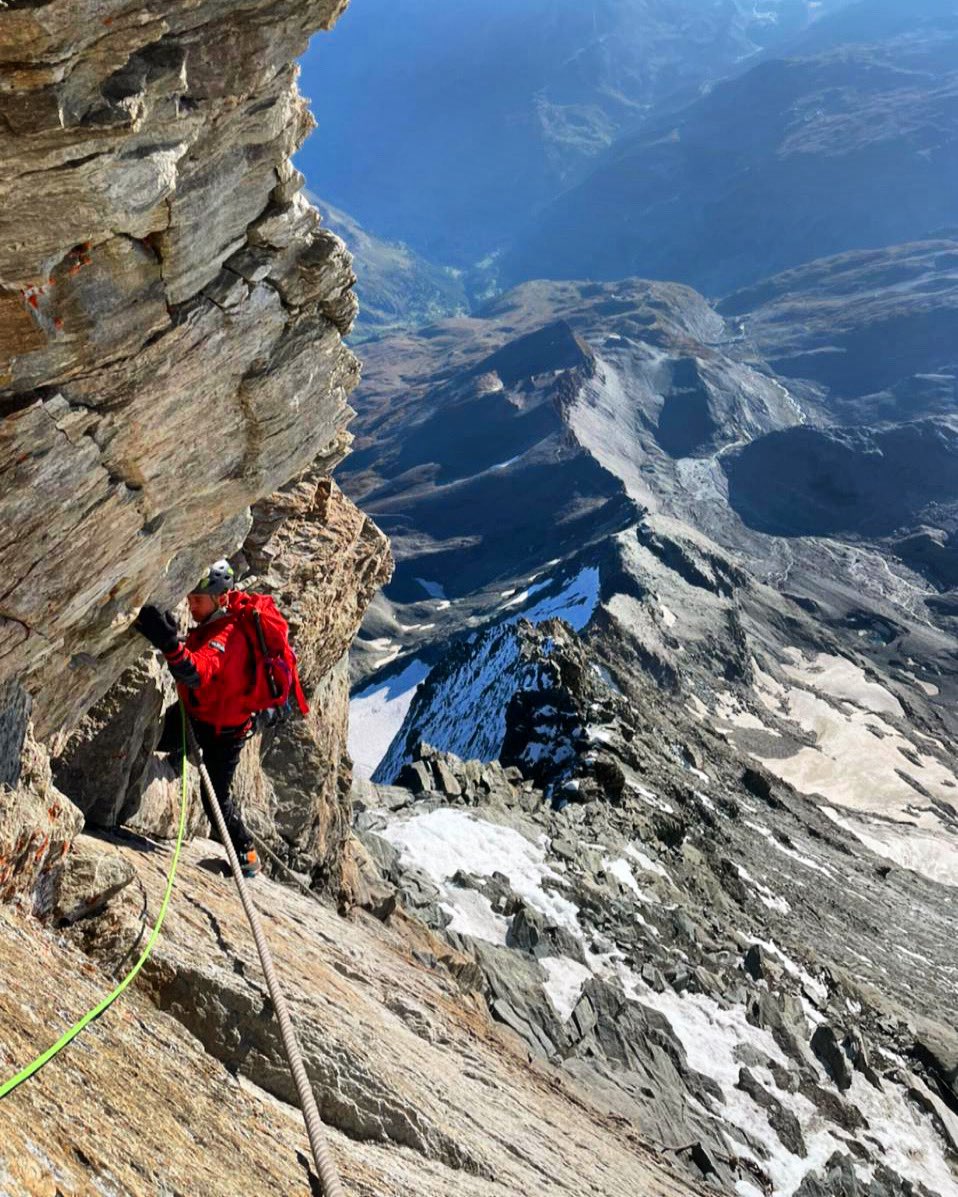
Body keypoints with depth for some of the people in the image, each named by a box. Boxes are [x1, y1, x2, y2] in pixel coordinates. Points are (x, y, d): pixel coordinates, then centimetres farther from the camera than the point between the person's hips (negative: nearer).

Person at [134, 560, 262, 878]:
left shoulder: (228, 634, -36)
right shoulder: (215, 618, -8)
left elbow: (198, 674, -54)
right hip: (196, 712, 8)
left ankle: (247, 854, 26)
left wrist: (170, 643, -70)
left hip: (224, 730, -8)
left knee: (216, 797, 3)